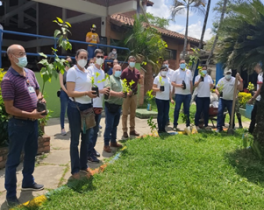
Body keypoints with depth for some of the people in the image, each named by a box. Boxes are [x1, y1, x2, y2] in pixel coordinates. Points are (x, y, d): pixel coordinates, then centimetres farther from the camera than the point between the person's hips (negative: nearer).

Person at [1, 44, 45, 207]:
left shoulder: (30, 73, 5)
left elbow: (38, 92, 18)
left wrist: (39, 99, -4)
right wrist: (30, 114, -23)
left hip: (33, 121, 8)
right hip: (19, 123, -8)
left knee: (31, 153, 21)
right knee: (14, 159, 5)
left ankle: (28, 182, 40)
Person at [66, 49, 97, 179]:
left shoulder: (87, 72, 13)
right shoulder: (72, 71, -8)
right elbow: (70, 93, -16)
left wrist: (93, 92, 0)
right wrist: (86, 93, -27)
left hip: (87, 107, 7)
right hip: (75, 107, -7)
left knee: (86, 138, 13)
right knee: (75, 140, 3)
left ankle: (84, 165, 28)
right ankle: (75, 169, 15)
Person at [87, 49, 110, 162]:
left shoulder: (102, 71, 16)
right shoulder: (90, 70, -8)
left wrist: (106, 91, 2)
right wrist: (101, 91, -22)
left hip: (99, 104, 8)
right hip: (92, 104, -8)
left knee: (96, 129, 15)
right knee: (91, 130, -4)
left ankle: (92, 148, 28)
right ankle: (89, 153, 4)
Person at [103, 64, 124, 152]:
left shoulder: (121, 80, 19)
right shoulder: (110, 78, -8)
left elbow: (123, 91, 22)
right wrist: (118, 94, -32)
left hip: (118, 106, 8)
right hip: (110, 105, -8)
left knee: (115, 125, 17)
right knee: (109, 126, -4)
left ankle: (113, 142, 29)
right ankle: (106, 145, 5)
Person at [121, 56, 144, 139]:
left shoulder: (137, 71, 8)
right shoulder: (125, 71, -8)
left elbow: (138, 82, 14)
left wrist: (141, 78, -7)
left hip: (134, 94, 5)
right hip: (126, 94, -5)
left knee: (133, 113, 11)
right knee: (125, 114, -1)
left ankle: (132, 130, 20)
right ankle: (125, 131, 5)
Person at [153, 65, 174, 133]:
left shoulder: (168, 79, 16)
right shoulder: (157, 78, -1)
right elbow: (153, 88, -6)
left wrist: (171, 98, 14)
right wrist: (158, 89, -25)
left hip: (167, 99, 5)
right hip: (160, 99, -5)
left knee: (166, 114, 5)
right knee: (160, 114, -4)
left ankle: (163, 128, 15)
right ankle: (160, 129, 5)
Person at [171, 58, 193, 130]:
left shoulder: (189, 72, 11)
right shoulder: (176, 72, -2)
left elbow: (191, 82, 15)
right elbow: (172, 83, -6)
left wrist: (191, 92, 10)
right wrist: (179, 85, -22)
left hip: (188, 94, 4)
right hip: (179, 94, -4)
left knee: (187, 110, 12)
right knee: (177, 109, 0)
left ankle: (188, 124, 21)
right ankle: (175, 125, 8)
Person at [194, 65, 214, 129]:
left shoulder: (209, 77, 12)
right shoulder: (198, 77, -1)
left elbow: (212, 86, 14)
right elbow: (195, 85, -14)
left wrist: (212, 85, -9)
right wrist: (199, 80, -30)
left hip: (207, 97, 4)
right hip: (199, 97, -4)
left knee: (206, 111, 7)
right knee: (199, 111, -2)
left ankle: (206, 125, 15)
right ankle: (196, 125, 6)